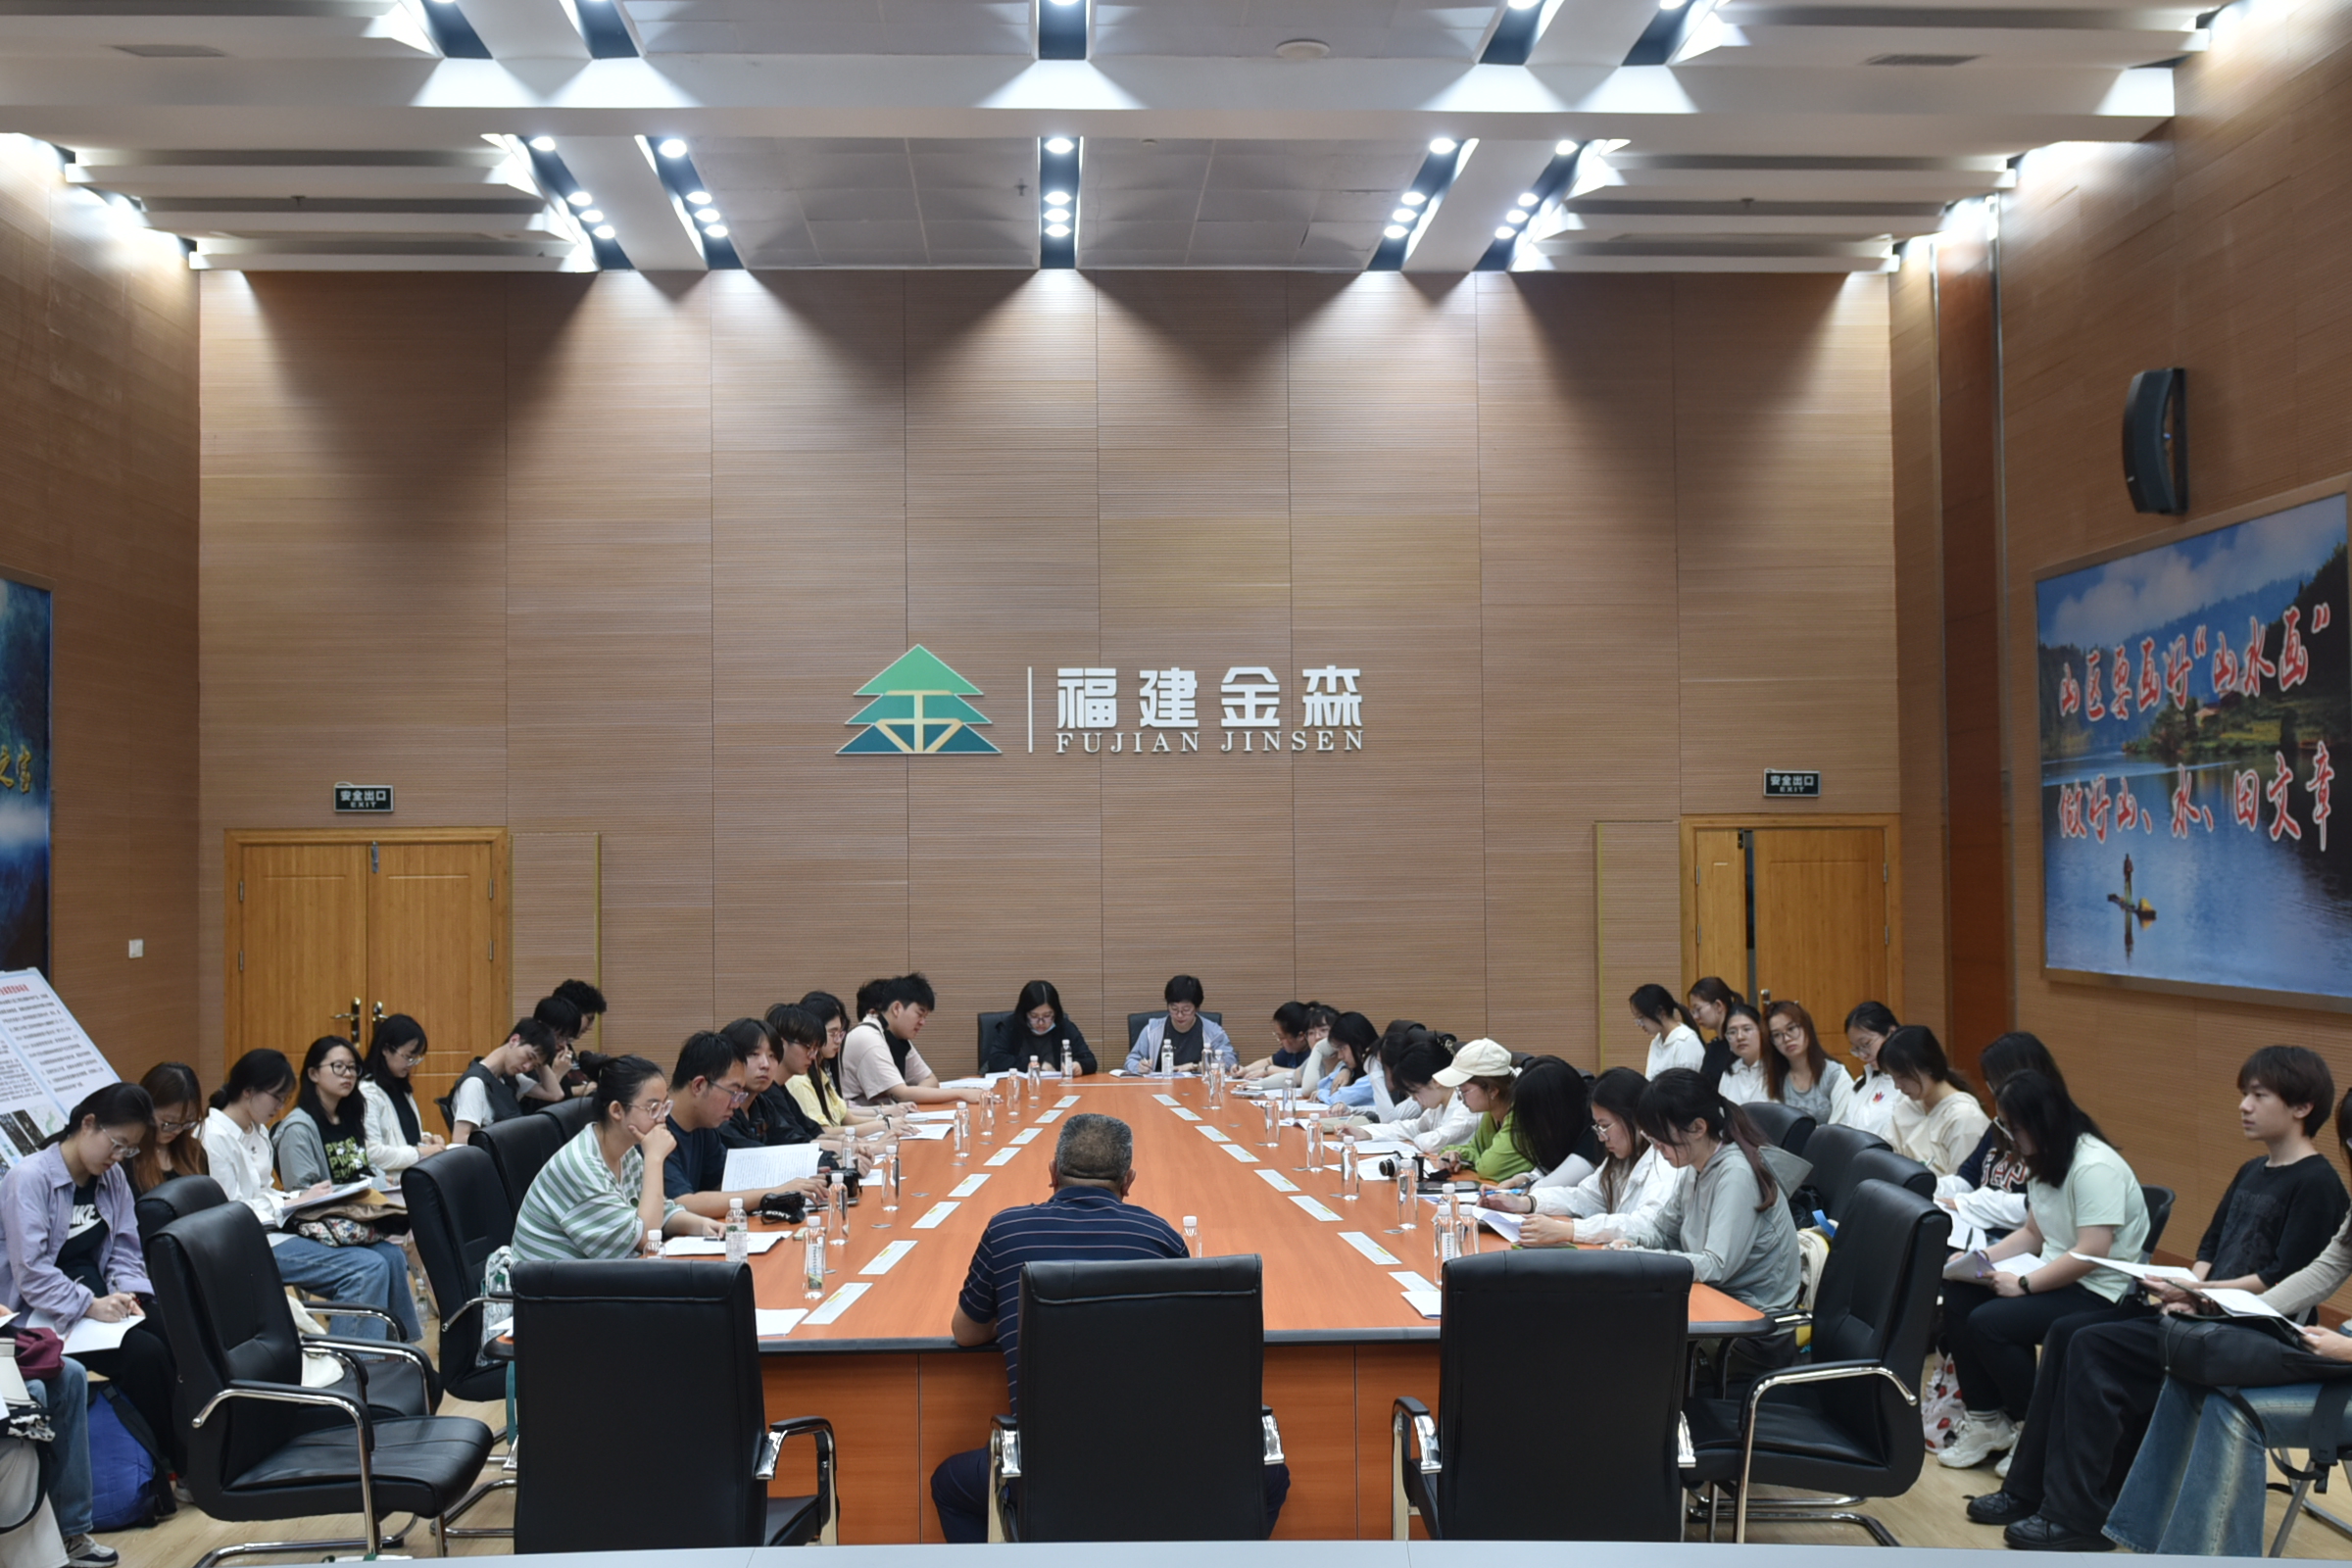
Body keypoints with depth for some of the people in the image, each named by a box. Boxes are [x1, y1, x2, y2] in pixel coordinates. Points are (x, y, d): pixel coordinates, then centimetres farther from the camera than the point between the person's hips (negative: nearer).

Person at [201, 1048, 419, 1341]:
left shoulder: (258, 1132, 16)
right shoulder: (215, 1138, -13)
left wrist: (300, 1197, 2)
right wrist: (294, 1202, -12)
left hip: (275, 1229, 9)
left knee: (390, 1257, -7)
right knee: (368, 1268, -25)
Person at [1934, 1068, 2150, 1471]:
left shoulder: (2095, 1167, -21)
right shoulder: (2047, 1164, 11)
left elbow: (2091, 1254, -26)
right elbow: (2032, 1234, 16)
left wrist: (2024, 1283, -22)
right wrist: (1978, 1259, 1)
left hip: (2098, 1294, -10)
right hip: (2056, 1277, 10)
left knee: (1989, 1322, -24)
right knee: (1958, 1295, -5)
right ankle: (1985, 1419, 2)